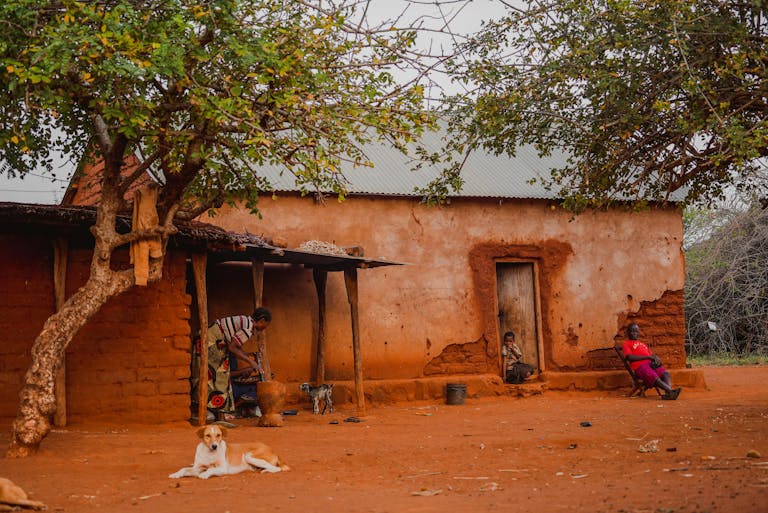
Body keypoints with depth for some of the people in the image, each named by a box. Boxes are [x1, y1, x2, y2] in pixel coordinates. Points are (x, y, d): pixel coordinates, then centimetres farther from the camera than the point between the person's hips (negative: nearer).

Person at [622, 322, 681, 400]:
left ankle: (668, 393, -47)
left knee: (666, 373, -25)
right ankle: (670, 391, -48)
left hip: (651, 363, 6)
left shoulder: (642, 344, 35)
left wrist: (656, 358, -2)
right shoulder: (626, 344, 13)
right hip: (640, 366, -6)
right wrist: (647, 357, -10)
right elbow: (630, 357, -5)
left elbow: (651, 355, 26)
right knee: (654, 377, -33)